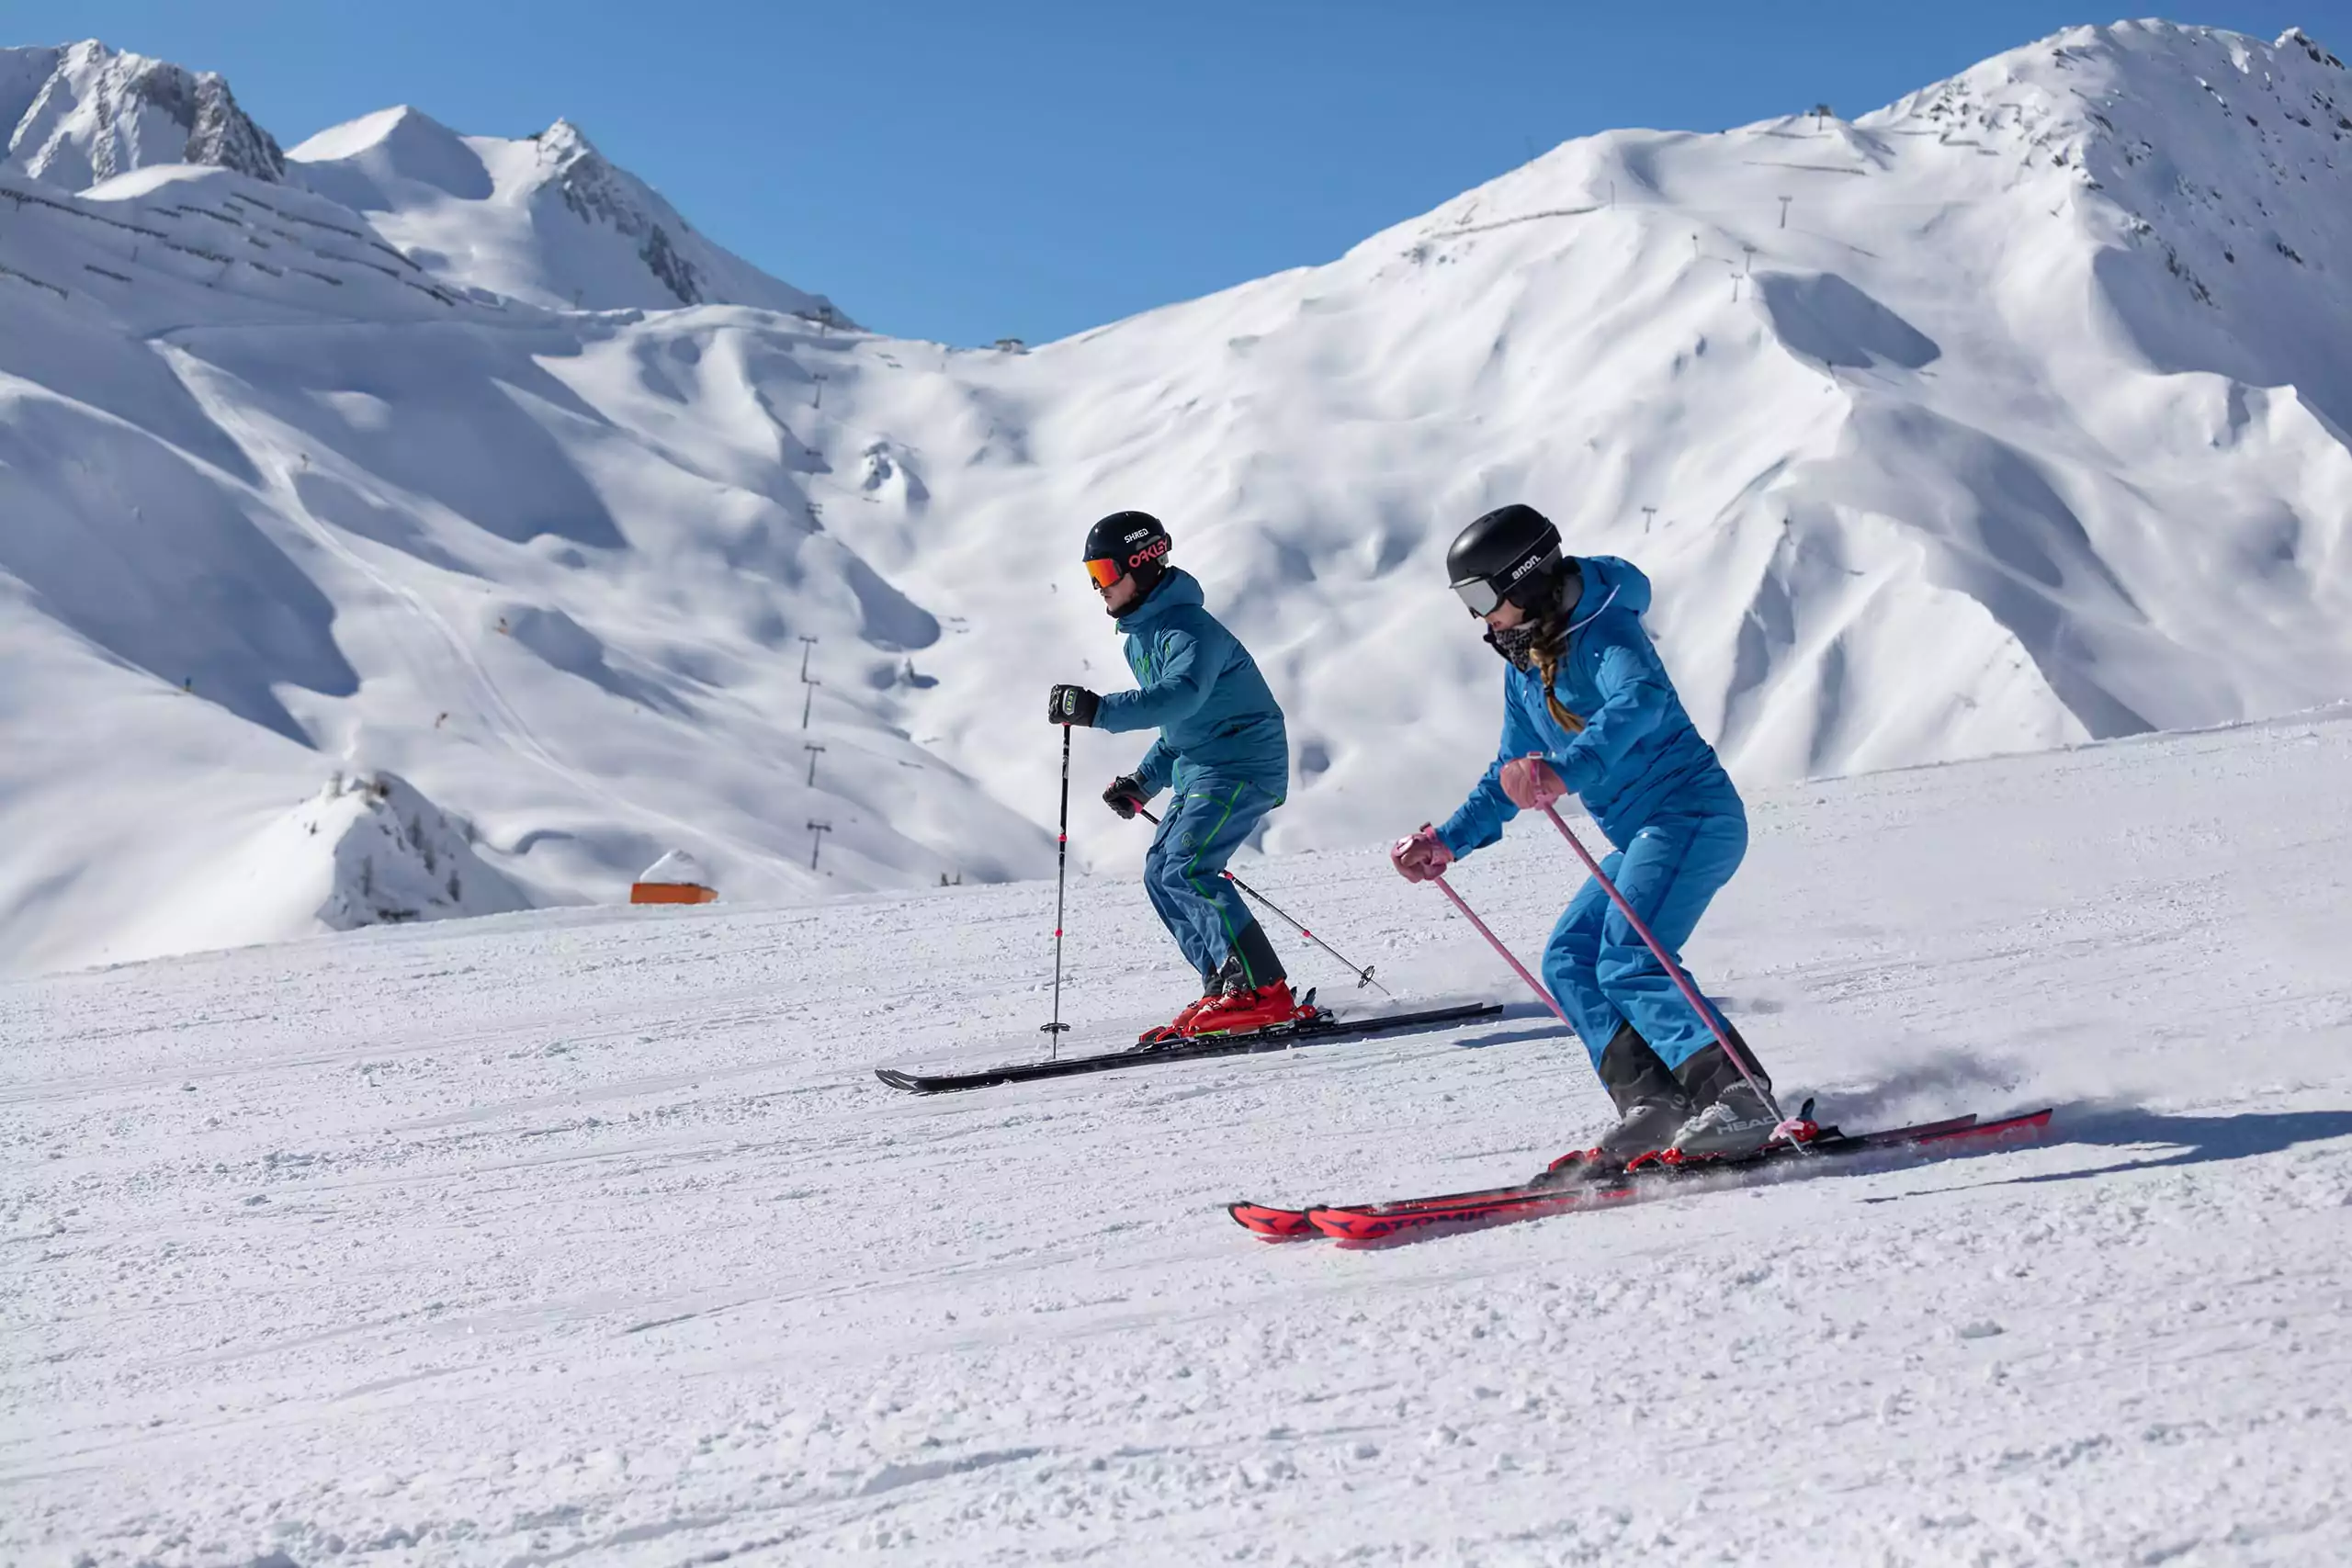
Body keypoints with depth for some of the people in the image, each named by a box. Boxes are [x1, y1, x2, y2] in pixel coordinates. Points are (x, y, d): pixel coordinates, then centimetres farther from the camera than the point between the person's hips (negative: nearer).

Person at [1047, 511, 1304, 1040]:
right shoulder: (1139, 638, 16)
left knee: (1187, 870, -21)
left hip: (1243, 764, -11)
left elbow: (1181, 696, -38)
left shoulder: (1189, 629, -17)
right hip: (1198, 771, 11)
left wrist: (1098, 710, -45)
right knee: (1159, 875, 5)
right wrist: (1144, 780, 17)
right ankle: (1224, 988, 8)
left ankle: (1264, 992, -20)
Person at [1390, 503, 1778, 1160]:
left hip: (1692, 813, -10)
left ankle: (1743, 1099, -26)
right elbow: (1510, 775, 27)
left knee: (1628, 964, -23)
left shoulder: (1605, 628, -13)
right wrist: (1446, 842, 18)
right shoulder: (1524, 666, 15)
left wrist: (1564, 772, -49)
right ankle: (1652, 1104, -7)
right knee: (1568, 962, 3)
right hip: (1644, 838, 10)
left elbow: (1641, 700, -35)